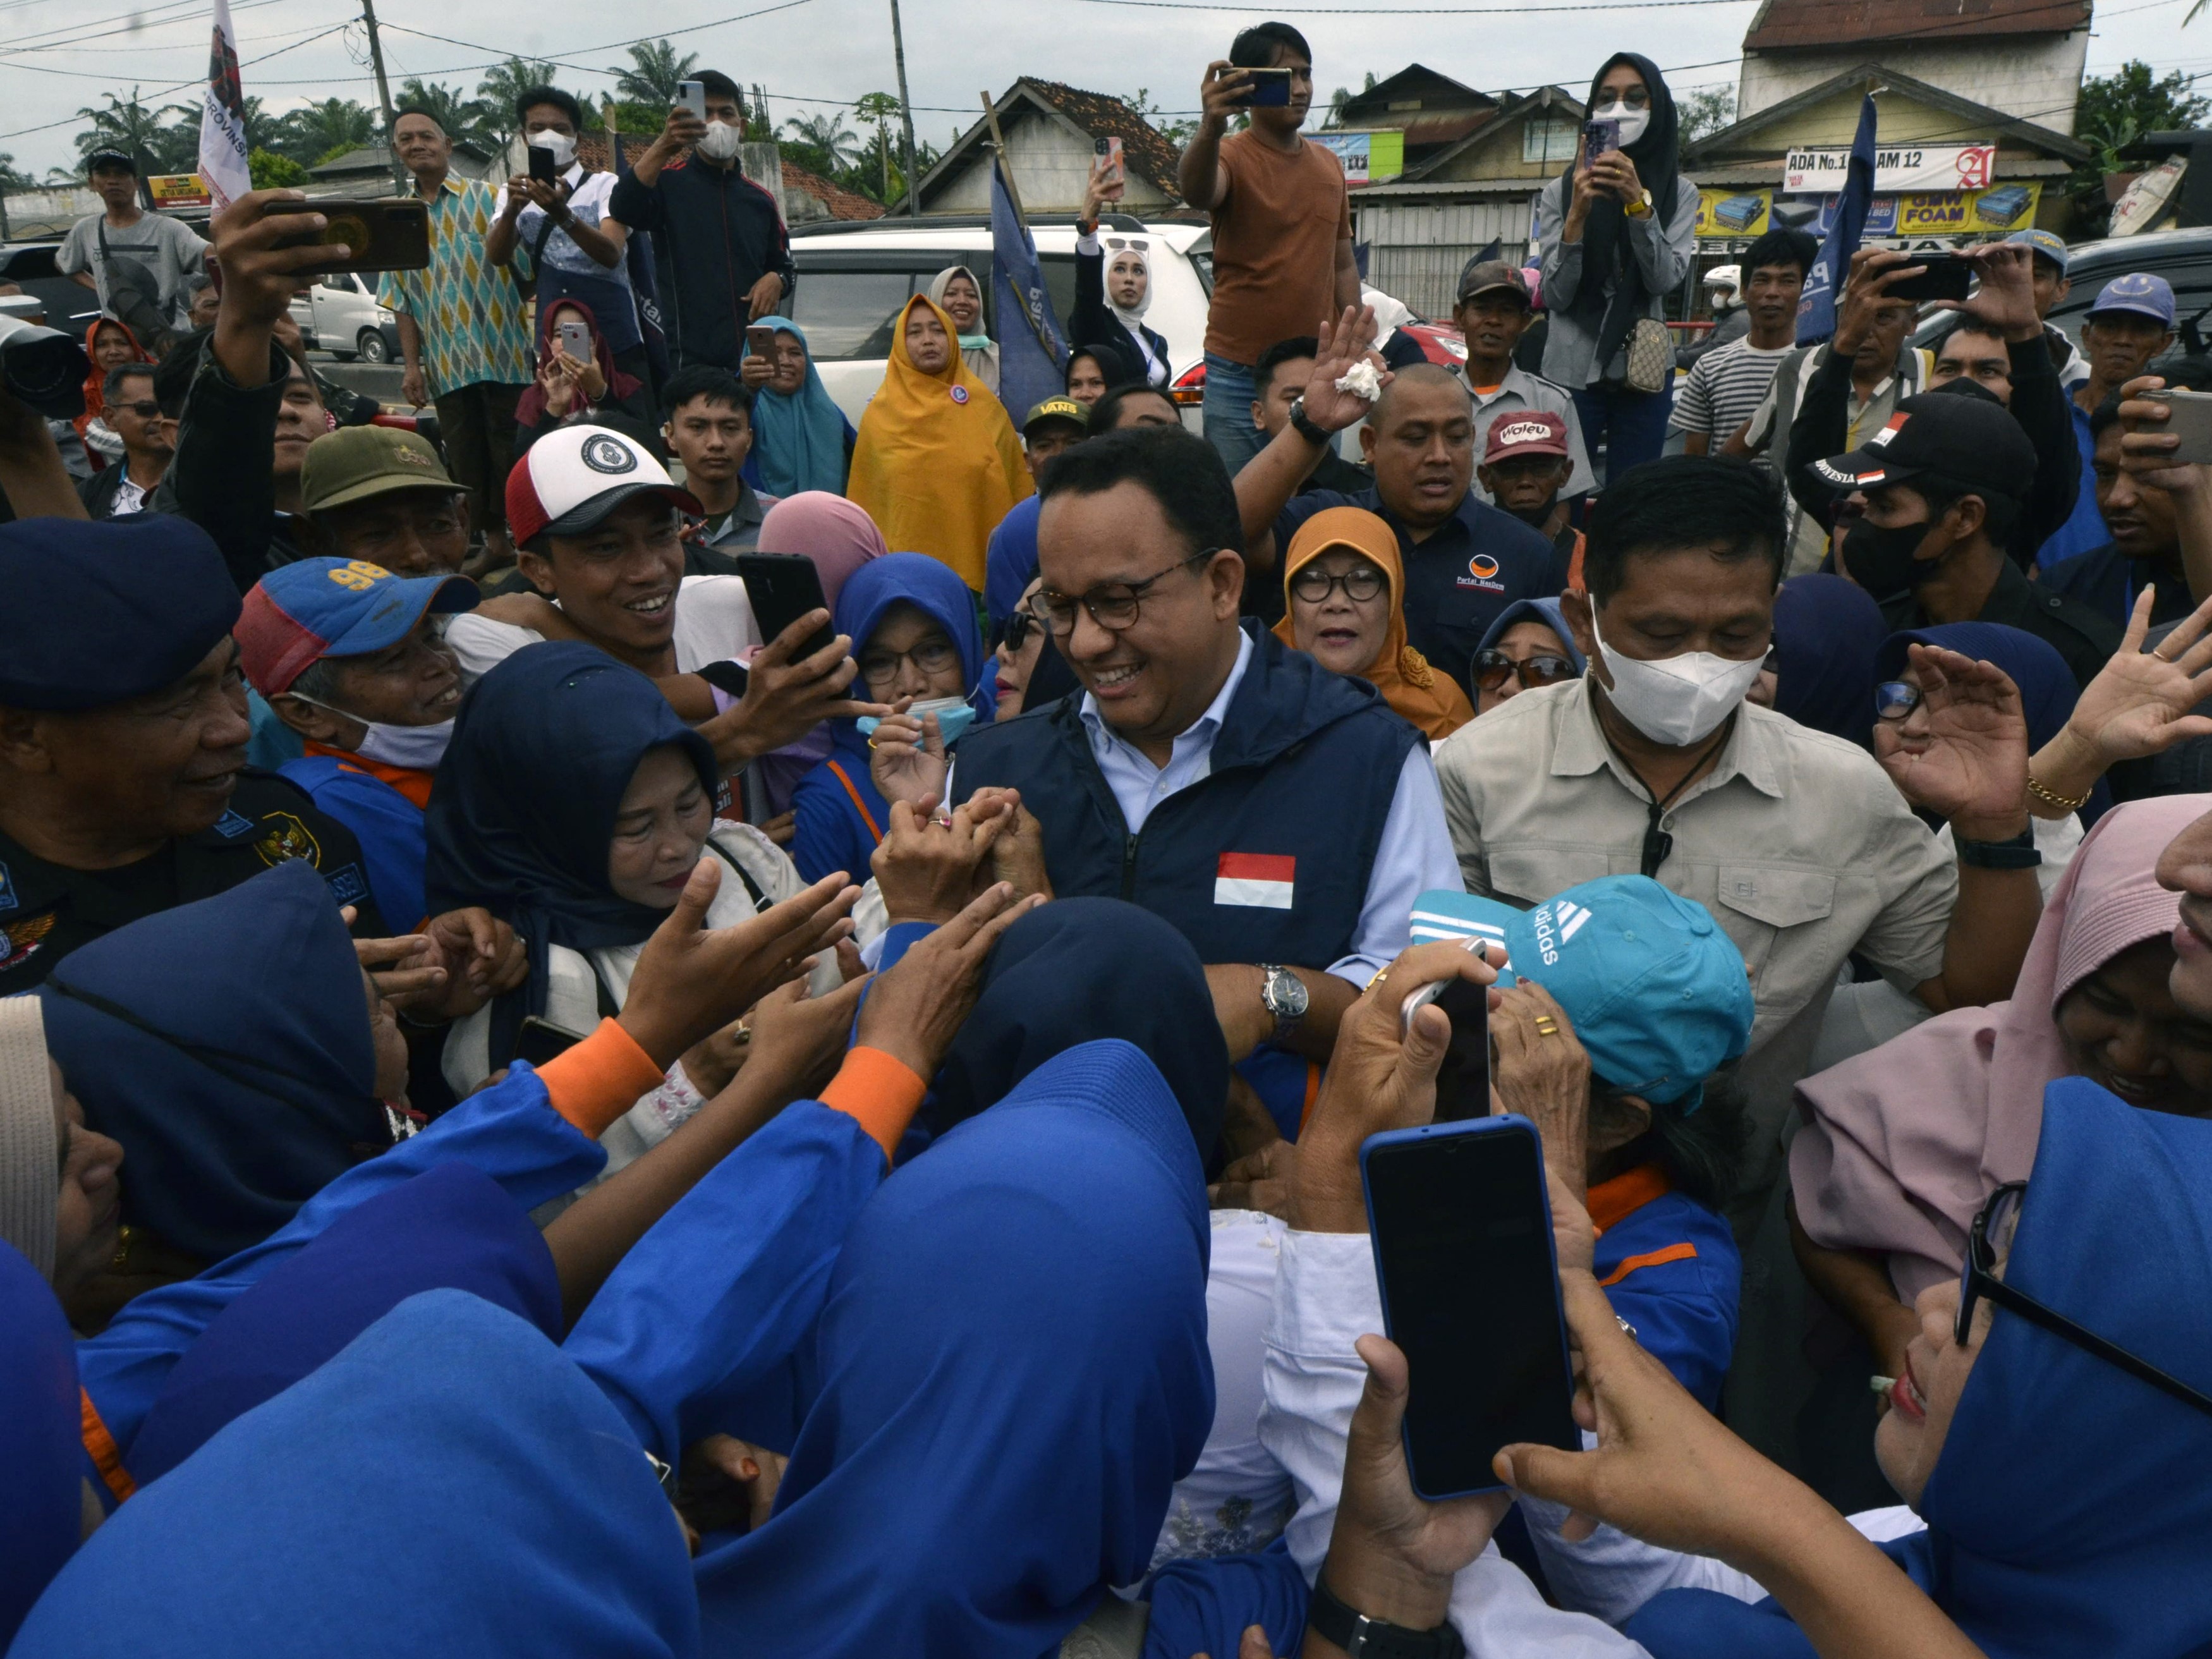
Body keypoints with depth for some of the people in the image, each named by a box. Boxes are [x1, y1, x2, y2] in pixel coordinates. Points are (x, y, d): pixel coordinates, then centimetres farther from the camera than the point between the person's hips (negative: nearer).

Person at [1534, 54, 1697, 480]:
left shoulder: (1680, 193, 6)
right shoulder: (1559, 192, 3)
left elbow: (1664, 279, -9)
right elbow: (1555, 296, -5)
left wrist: (1639, 203, -20)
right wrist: (1578, 213, -17)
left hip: (1643, 371, 1)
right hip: (1571, 370, -1)